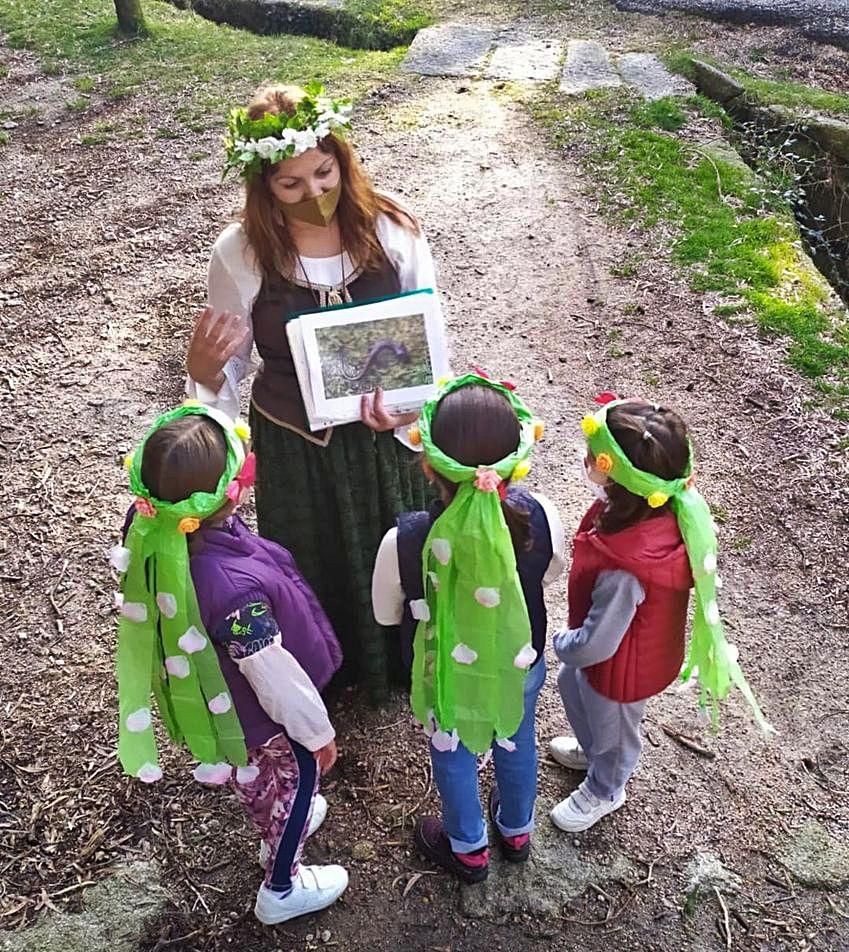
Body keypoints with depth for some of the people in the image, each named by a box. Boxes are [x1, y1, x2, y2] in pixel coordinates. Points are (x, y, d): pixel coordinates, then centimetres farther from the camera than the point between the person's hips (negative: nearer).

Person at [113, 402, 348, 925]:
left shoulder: (153, 529, -25)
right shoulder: (234, 588, -45)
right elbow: (276, 676, -29)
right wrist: (319, 730, -12)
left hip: (211, 693, 7)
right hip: (259, 712, -7)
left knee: (251, 772, 34)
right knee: (295, 779, 23)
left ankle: (279, 830, 64)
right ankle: (282, 889, 49)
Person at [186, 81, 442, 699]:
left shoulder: (392, 231, -16)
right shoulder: (241, 253, -16)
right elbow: (231, 364, -5)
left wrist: (409, 404, -27)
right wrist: (204, 370, -29)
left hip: (384, 436, 1)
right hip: (293, 445, -1)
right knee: (315, 568, 22)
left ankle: (400, 663, 57)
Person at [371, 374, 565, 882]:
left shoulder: (405, 541, -36)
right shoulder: (540, 518, -31)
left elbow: (387, 613, -15)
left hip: (447, 673, -2)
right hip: (523, 665, 2)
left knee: (452, 753, 29)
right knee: (517, 741, 32)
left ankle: (468, 848, 55)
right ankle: (517, 830, 60)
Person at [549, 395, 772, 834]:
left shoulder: (624, 571, -47)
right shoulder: (657, 509, -22)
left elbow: (596, 644, -32)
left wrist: (562, 643, -10)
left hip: (620, 667, -7)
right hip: (636, 643, 7)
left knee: (612, 729, 25)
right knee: (571, 685, 34)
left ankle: (603, 791, 58)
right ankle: (592, 750, 64)